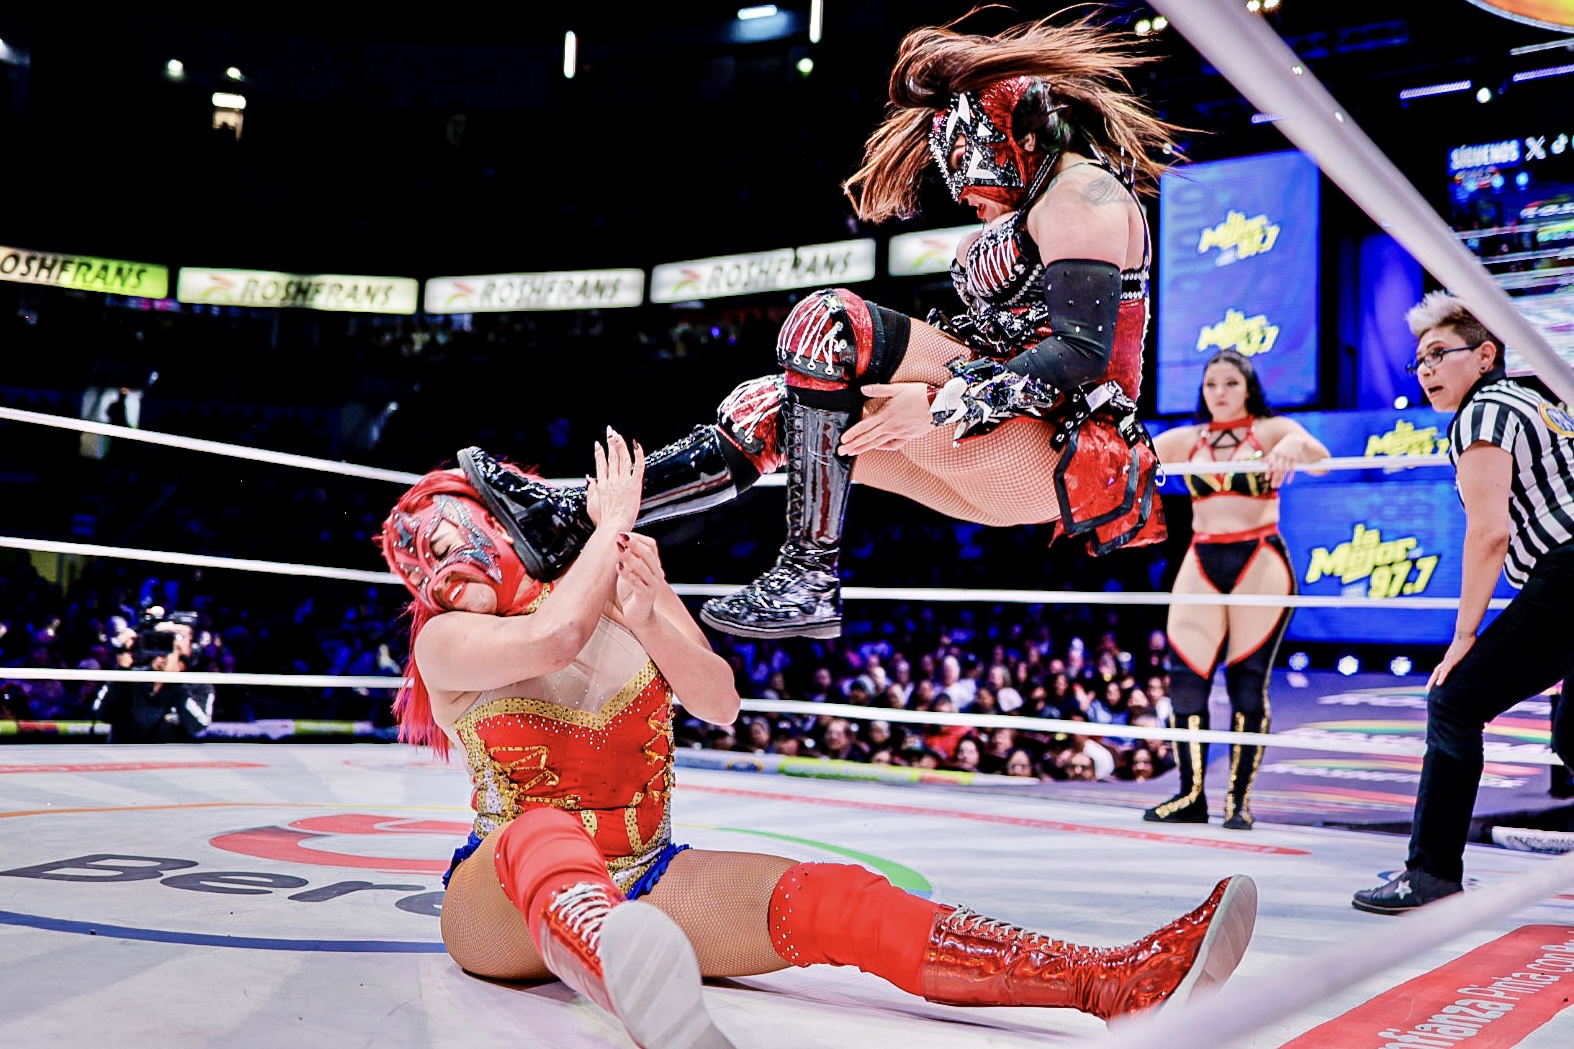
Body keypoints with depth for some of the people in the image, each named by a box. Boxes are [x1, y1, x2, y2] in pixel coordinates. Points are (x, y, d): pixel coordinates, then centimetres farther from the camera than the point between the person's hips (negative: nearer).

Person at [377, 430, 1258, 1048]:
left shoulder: (622, 587, 4)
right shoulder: (445, 643, -5)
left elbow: (720, 703, -5)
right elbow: (555, 634, -27)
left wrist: (645, 620, -20)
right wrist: (611, 522, -12)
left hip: (645, 883, 3)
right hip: (505, 904, -3)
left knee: (830, 901, -23)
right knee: (544, 832, -41)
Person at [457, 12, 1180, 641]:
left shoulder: (1081, 189, -6)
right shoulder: (1022, 209, 24)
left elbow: (1084, 351, -19)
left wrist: (946, 404, -28)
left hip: (1070, 453, -9)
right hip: (1015, 472, 9)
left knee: (828, 321, -24)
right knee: (769, 407, 4)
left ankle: (810, 580, -22)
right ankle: (573, 520, -1)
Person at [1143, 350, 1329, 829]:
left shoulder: (1271, 430, 2)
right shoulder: (1186, 439, 12)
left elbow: (1320, 457, -15)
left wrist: (1295, 443, -37)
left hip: (1260, 564, -3)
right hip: (1201, 565, 3)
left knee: (1247, 682, -1)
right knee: (1185, 678, -4)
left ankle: (1239, 799, 8)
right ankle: (1190, 797, 6)